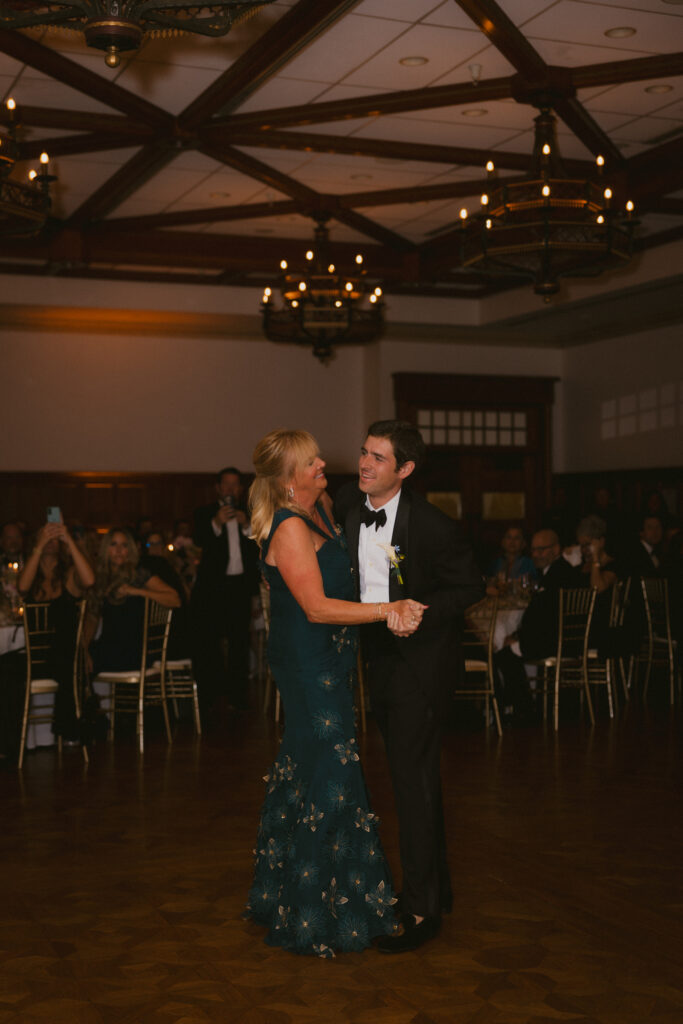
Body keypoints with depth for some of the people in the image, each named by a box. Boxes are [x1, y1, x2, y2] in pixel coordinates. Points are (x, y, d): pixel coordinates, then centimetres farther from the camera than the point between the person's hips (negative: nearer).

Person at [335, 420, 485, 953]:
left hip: (420, 659, -7)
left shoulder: (431, 525, -22)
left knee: (415, 780, -6)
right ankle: (436, 886, 32)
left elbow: (471, 586, -11)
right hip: (379, 656, 7)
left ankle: (422, 910, 3)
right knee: (410, 778, 17)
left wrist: (421, 611, -22)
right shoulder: (349, 502, -2)